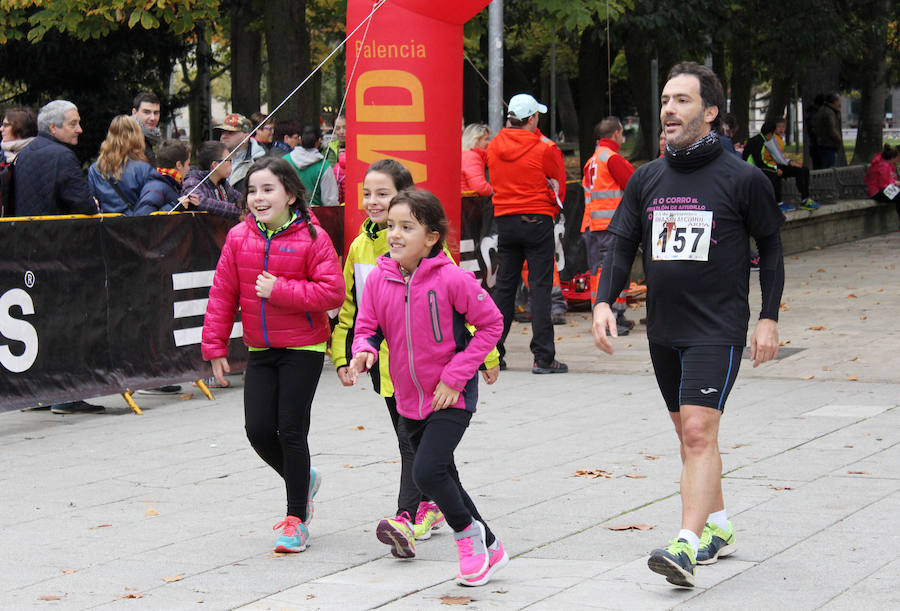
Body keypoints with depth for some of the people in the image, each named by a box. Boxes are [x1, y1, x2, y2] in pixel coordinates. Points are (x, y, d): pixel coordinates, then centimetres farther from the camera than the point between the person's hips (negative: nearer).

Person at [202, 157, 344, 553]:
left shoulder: (312, 238, -11)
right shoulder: (239, 238, 1)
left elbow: (332, 292, -17)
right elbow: (223, 294, 6)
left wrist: (279, 290, -21)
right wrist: (215, 347, 3)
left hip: (303, 349, -4)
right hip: (260, 350, 4)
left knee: (291, 431, -4)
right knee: (258, 429, -1)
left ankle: (297, 519, 10)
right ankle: (302, 480, 29)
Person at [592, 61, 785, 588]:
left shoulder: (743, 179, -5)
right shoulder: (647, 179, 7)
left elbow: (771, 249, 3)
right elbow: (623, 245, 10)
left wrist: (769, 320, 0)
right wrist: (604, 301, -6)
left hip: (718, 330, -6)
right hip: (663, 329, 6)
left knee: (699, 432, -16)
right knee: (689, 432, 13)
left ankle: (688, 545, -21)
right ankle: (717, 529, 28)